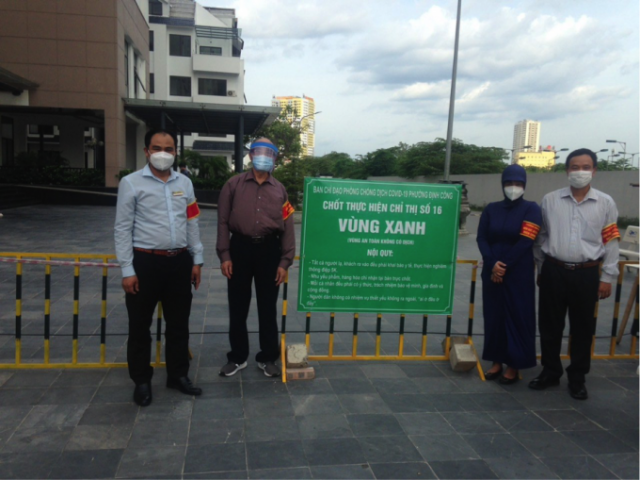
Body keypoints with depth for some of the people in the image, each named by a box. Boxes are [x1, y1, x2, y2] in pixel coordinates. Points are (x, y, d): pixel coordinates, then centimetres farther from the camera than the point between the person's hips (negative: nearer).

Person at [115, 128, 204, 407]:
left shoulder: (184, 183, 9)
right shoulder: (131, 183, -4)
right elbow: (123, 228, -6)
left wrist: (197, 259, 9)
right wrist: (127, 270, -10)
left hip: (179, 261, 4)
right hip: (146, 262, -4)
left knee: (178, 323, 14)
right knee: (140, 326, 8)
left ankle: (178, 375, 30)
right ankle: (141, 381, 25)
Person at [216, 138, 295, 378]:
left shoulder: (280, 190, 8)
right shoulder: (234, 185, 3)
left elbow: (288, 228, 5)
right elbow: (223, 221, 1)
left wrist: (285, 262, -1)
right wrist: (224, 255, -6)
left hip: (269, 249, 1)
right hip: (240, 247, -1)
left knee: (268, 308, 9)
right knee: (237, 307, 8)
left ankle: (267, 357, 24)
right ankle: (237, 357, 25)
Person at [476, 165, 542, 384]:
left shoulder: (531, 209, -2)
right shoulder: (491, 209, 7)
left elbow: (525, 242, -11)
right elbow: (482, 238, 0)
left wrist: (504, 266, -13)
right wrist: (492, 263, -15)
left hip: (519, 274, -3)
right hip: (492, 271, 3)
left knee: (517, 316, 2)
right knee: (493, 315, 7)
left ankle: (514, 365, 13)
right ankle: (497, 361, 20)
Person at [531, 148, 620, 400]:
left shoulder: (605, 203, 1)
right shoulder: (550, 200, 2)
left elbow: (610, 241, 2)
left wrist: (607, 277, 0)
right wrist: (541, 270, 9)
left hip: (587, 274, 0)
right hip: (554, 271, 1)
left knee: (582, 328, 9)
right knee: (550, 325, 10)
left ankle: (577, 378, 25)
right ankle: (550, 372, 27)